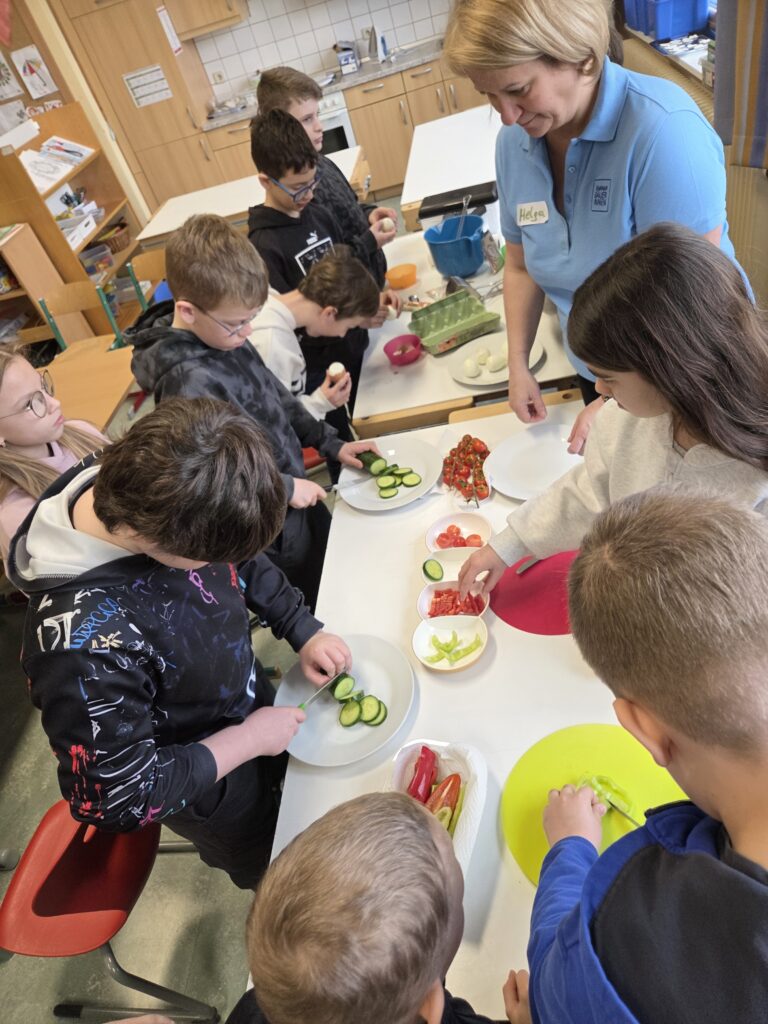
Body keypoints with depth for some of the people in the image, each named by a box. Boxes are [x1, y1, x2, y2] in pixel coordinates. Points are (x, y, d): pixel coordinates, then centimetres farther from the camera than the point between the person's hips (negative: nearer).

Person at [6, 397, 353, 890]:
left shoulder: (155, 490, -24)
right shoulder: (83, 636, -45)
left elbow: (245, 562, -3)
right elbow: (113, 797, -31)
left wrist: (305, 631, -10)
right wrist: (247, 739, -24)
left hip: (253, 709, 6)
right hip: (215, 793, -5)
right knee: (273, 870, 27)